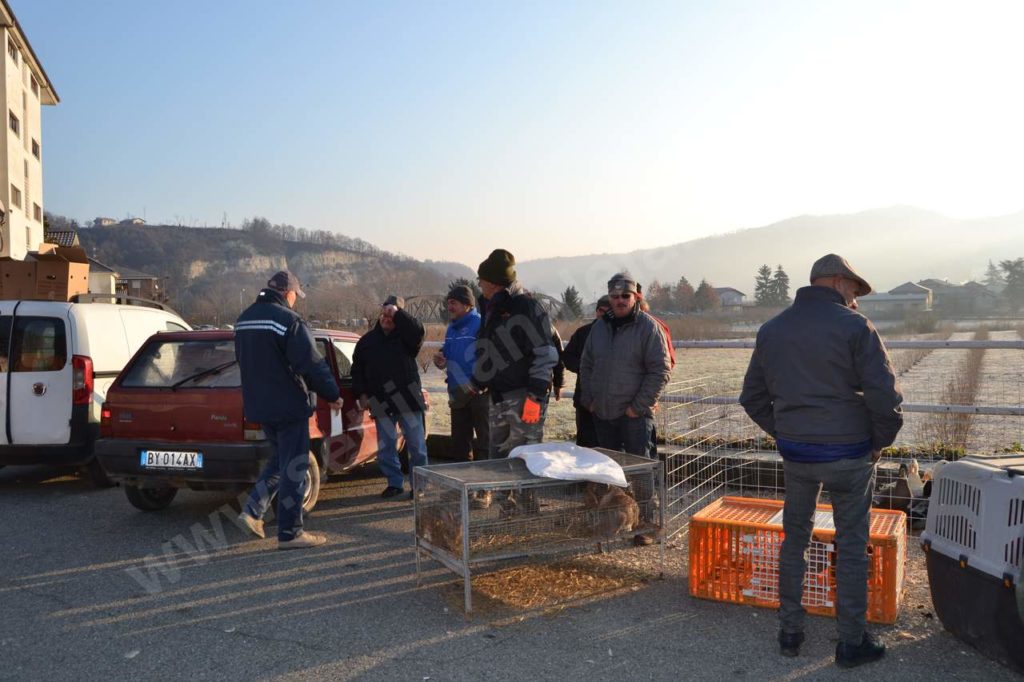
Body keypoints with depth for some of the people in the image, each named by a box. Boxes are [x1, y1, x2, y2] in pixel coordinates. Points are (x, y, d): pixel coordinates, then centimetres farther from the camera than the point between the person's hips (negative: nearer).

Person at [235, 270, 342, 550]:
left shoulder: (244, 319, 10)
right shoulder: (288, 320, -17)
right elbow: (312, 364, -19)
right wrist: (332, 394, -8)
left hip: (257, 405, 8)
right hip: (287, 406, -8)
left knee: (281, 459, 23)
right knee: (293, 468, 1)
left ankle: (253, 510, 15)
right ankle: (289, 533, 7)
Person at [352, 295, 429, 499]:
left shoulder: (405, 336, 1)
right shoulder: (367, 340, 9)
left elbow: (417, 331, -24)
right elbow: (357, 369, 13)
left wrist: (397, 313, -24)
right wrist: (361, 394, 5)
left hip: (407, 398, -3)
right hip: (380, 403, 3)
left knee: (417, 444, 1)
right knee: (385, 447, 7)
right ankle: (395, 483, 20)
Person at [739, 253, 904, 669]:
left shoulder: (771, 330, 5)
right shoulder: (854, 326, -11)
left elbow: (752, 397, 10)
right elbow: (885, 396, -15)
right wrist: (880, 441, 1)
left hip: (795, 456, 4)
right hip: (850, 455, -4)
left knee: (794, 540, 16)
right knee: (851, 547, 9)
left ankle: (789, 633, 25)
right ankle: (851, 642, 20)